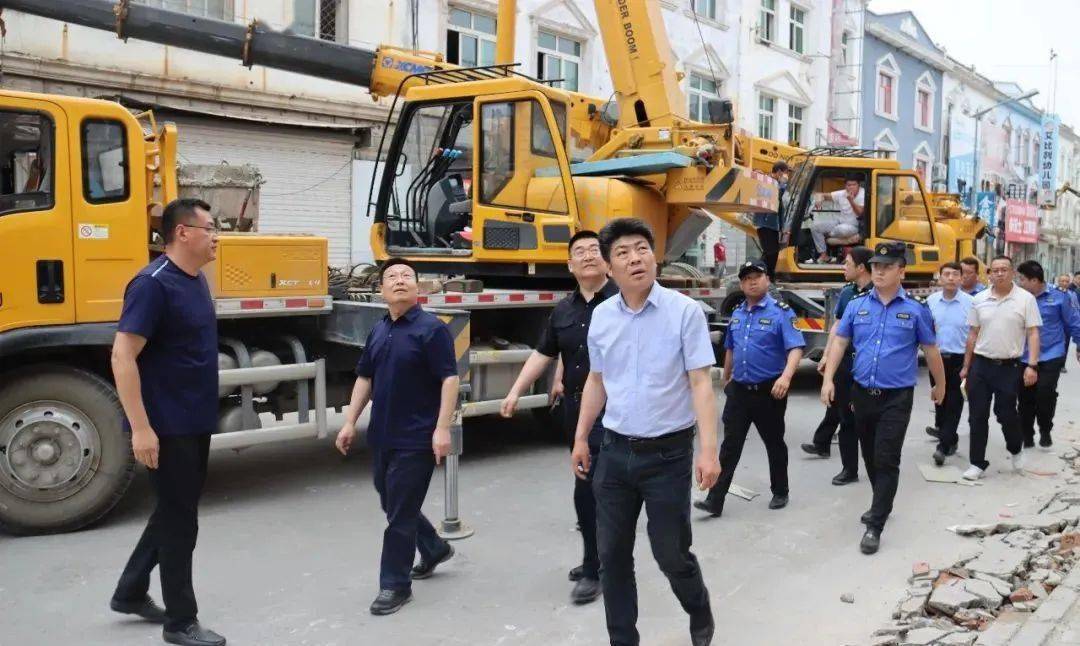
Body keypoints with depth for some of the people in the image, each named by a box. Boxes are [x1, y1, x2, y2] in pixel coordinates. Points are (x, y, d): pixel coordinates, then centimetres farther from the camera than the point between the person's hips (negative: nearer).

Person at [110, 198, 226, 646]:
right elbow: (123, 357, -23)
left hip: (195, 422, 9)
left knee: (176, 511, 20)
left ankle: (131, 592, 37)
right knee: (179, 520, 2)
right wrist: (141, 428, -26)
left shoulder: (196, 280, 9)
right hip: (167, 426, -9)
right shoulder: (153, 284, -19)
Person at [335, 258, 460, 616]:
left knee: (400, 512, -2)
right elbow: (365, 378, 16)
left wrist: (442, 428, -22)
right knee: (392, 505, 18)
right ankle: (435, 548, 41)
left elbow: (449, 378, -16)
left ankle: (395, 584, 12)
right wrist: (350, 422, 11)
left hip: (416, 438, -8)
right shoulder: (378, 331, 11)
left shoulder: (431, 328, -11)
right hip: (382, 436, 8)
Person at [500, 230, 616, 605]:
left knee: (588, 490, -9)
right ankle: (600, 557, 30)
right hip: (576, 409, 7)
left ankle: (594, 570, 4)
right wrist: (515, 392, 6)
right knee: (597, 488, 16)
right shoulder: (563, 310, 11)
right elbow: (542, 354, 13)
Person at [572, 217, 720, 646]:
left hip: (668, 453, -4)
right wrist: (581, 438, 14)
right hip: (615, 452, 4)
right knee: (612, 556, 9)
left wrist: (708, 450, -18)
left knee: (671, 553, 8)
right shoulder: (601, 316, 4)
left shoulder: (684, 311, -10)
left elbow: (700, 383, -11)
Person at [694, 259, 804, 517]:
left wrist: (786, 376, -35)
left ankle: (780, 493, 30)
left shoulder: (780, 312, -10)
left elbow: (796, 348, -19)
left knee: (774, 443, 12)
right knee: (730, 445, 1)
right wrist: (726, 379, 28)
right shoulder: (737, 314, 9)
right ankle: (715, 499, 0)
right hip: (739, 390, 4)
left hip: (769, 391, -4)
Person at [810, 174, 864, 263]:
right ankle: (823, 255, -7)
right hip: (839, 222, 6)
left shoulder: (863, 195, -13)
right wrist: (819, 199, -23)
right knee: (815, 225, -9)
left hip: (853, 226, -6)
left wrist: (851, 201, -33)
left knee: (842, 229, -41)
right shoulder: (841, 194, 0)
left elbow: (860, 214, -23)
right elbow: (823, 195, 2)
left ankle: (827, 235, -1)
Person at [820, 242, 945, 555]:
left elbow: (930, 350, 7)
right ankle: (882, 504, 37)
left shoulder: (916, 309, -3)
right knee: (870, 456, 16)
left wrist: (940, 385, 15)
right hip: (862, 393, 4)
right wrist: (828, 379, -4)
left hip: (896, 397, -3)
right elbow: (839, 342, 4)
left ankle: (875, 526, -2)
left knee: (886, 461, -6)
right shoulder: (857, 306, 3)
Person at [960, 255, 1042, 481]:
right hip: (980, 365, 3)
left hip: (1009, 367, -3)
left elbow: (1033, 334, -6)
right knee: (977, 415, 4)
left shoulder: (1026, 299, -4)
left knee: (1006, 414, 4)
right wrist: (966, 366, 9)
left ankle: (1015, 449, 34)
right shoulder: (979, 299, 4)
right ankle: (977, 463, 14)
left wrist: (1032, 365, -15)